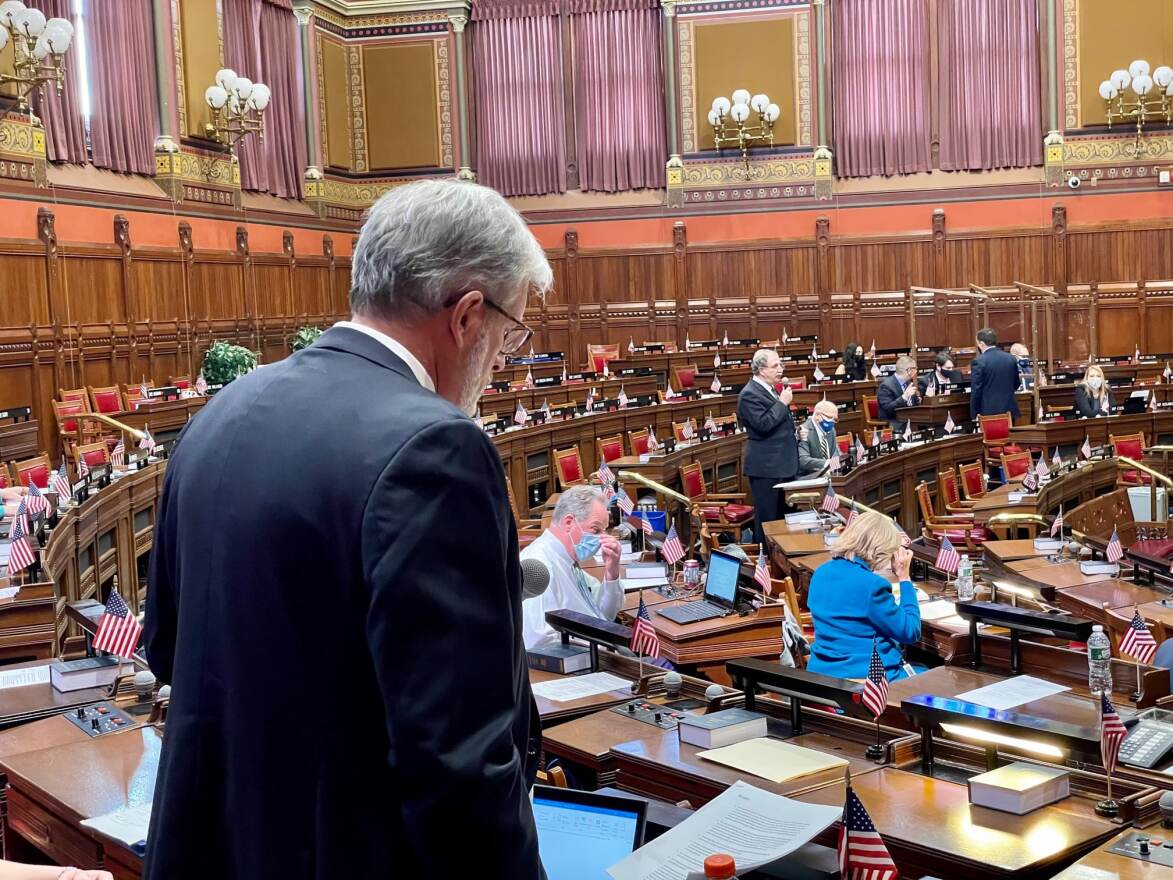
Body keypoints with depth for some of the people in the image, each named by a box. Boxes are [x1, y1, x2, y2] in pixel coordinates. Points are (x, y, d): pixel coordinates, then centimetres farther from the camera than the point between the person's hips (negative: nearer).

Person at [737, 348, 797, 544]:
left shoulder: (769, 389, 14)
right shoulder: (750, 394, -16)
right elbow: (763, 425, -26)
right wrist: (782, 402, -20)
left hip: (781, 464, 10)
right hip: (766, 467, -10)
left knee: (781, 515, 14)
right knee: (767, 518, -4)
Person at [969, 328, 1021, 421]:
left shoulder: (979, 361, -11)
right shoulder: (1011, 358, 6)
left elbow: (976, 391, -11)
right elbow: (1016, 385, 16)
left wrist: (974, 414, -5)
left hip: (989, 413, -5)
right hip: (1009, 410, 5)